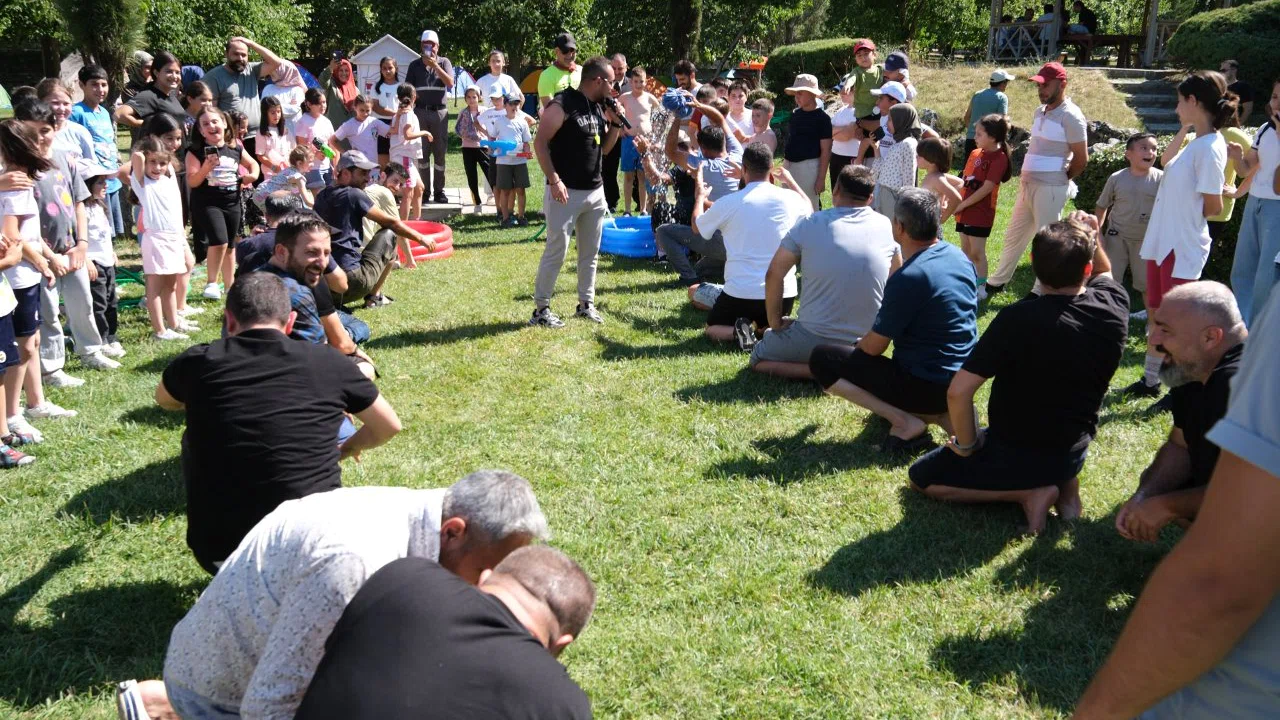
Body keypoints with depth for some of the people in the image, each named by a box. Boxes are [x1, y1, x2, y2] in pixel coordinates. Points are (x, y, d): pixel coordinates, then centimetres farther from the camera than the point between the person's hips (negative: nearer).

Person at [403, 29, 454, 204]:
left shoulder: (444, 62, 7)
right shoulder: (415, 65, 9)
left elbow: (450, 83, -8)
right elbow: (407, 89, 9)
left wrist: (435, 65, -14)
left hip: (440, 112, -1)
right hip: (420, 112, 1)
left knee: (440, 152, 0)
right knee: (422, 152, 1)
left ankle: (439, 190, 5)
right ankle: (424, 189, 7)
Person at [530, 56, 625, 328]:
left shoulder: (598, 108, 12)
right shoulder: (562, 105, -13)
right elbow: (540, 143, -14)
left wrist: (615, 122, 3)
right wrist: (553, 180, -21)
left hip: (595, 191, 8)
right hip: (566, 192, -8)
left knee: (590, 252, 13)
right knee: (556, 251, -5)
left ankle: (586, 303, 24)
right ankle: (541, 308, 3)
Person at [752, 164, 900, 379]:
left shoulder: (809, 225, -7)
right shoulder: (886, 227, 0)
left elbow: (773, 275, -5)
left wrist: (775, 323, 6)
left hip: (815, 340, -4)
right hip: (867, 346, 4)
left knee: (758, 358, 18)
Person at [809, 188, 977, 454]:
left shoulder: (908, 278, -23)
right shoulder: (959, 256, 3)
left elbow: (873, 347, -14)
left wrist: (857, 345, 10)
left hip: (927, 386, -8)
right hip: (963, 382, 8)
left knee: (821, 359, -4)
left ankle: (905, 421, -9)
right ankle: (939, 413, 12)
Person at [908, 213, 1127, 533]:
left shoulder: (1019, 319, -28)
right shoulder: (1113, 308, -14)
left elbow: (958, 392, -28)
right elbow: (1104, 273, 14)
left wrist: (967, 446, -12)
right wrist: (1092, 238, -2)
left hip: (1017, 455, -5)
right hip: (1074, 454, 6)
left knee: (921, 477, 12)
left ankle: (1029, 492, -3)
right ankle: (1064, 481, 11)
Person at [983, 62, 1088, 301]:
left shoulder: (1070, 116, -12)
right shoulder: (1040, 112, 13)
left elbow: (1081, 158, -10)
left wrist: (1061, 179, 2)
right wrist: (1027, 177, 12)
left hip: (1050, 189, -9)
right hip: (1028, 184, 9)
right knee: (1014, 235, 18)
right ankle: (996, 283, 31)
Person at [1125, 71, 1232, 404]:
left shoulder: (1210, 148, -19)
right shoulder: (1195, 143, 7)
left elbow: (1213, 206, -19)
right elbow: (1166, 161, 28)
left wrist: (1195, 211, 1)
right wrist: (1184, 128, 15)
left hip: (1182, 248, -9)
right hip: (1162, 241, 10)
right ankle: (1150, 380, 30)